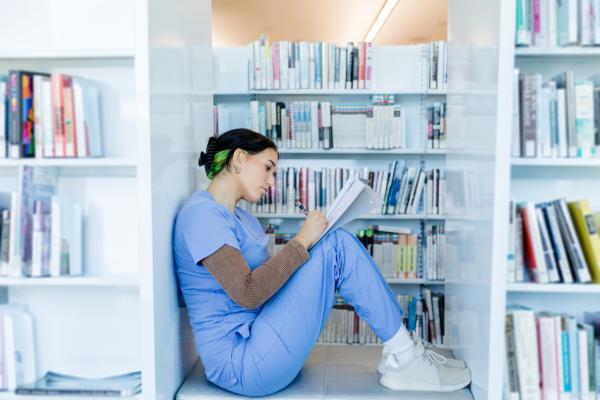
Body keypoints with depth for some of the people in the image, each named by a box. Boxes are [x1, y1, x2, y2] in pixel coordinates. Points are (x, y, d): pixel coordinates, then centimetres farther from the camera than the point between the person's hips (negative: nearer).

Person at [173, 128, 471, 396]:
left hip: (257, 341, 9)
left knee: (339, 243, 0)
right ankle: (404, 358, -3)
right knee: (335, 249, -16)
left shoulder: (239, 216, 16)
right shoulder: (201, 213, -14)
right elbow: (247, 294, -24)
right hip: (241, 363, -9)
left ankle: (401, 353, 2)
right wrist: (302, 241, -16)